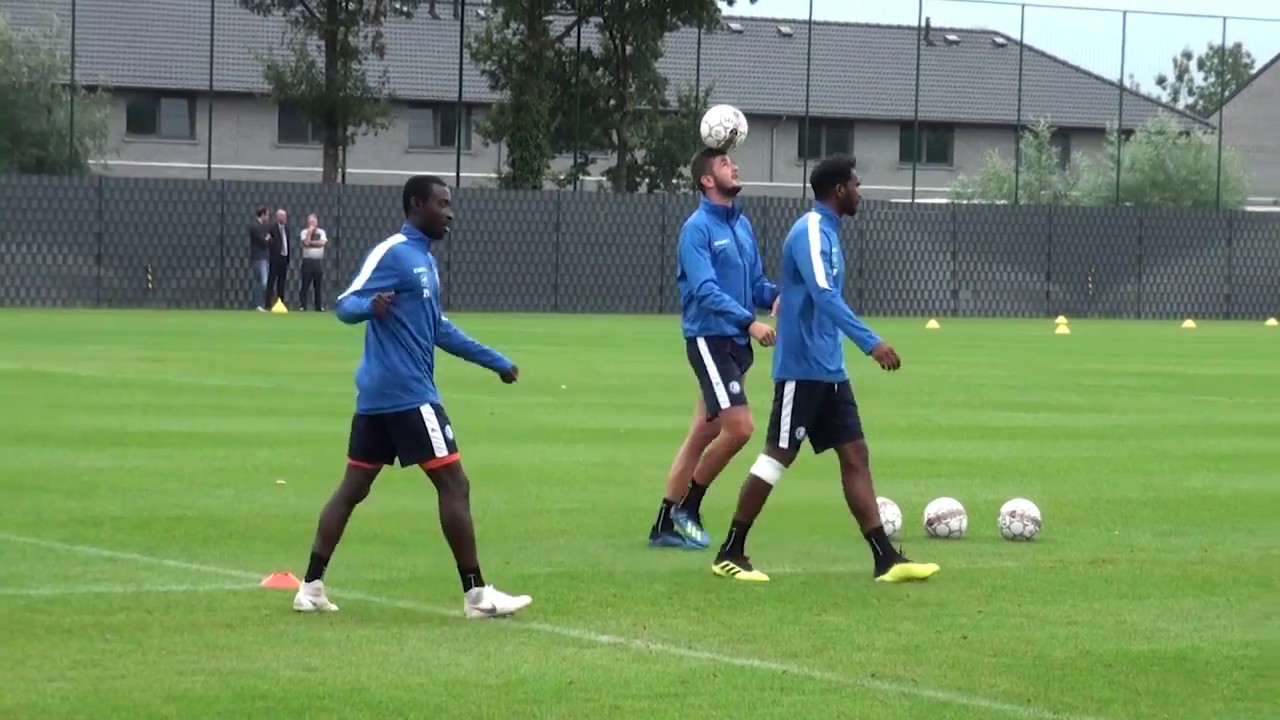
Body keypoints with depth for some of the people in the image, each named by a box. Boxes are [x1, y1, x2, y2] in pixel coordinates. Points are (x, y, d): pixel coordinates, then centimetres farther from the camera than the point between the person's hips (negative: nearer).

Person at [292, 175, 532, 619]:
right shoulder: (393, 253, -12)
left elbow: (437, 328, 28)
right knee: (454, 485, -6)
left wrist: (493, 360, 33)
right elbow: (345, 304, -17)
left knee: (353, 488, 10)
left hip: (377, 395, 10)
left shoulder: (423, 259, 17)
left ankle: (311, 587, 10)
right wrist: (370, 307, -41)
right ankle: (476, 595, -2)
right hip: (407, 394, -10)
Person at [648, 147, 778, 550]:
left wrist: (778, 295, -5)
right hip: (710, 338, -8)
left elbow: (755, 284, 17)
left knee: (703, 434, 10)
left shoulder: (742, 225, 13)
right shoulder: (698, 228, -11)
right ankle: (687, 507, 1)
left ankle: (666, 525, 16)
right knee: (739, 427, -15)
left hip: (736, 341, 8)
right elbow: (705, 290, -21)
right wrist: (749, 321, -28)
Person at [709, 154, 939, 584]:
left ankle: (886, 560, 1)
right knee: (778, 457, -4)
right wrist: (870, 342, -34)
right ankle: (730, 555, 5)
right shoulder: (810, 232, -15)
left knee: (855, 455, 4)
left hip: (829, 371, 9)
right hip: (803, 368, -9)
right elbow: (823, 296, -28)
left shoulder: (827, 233, 15)